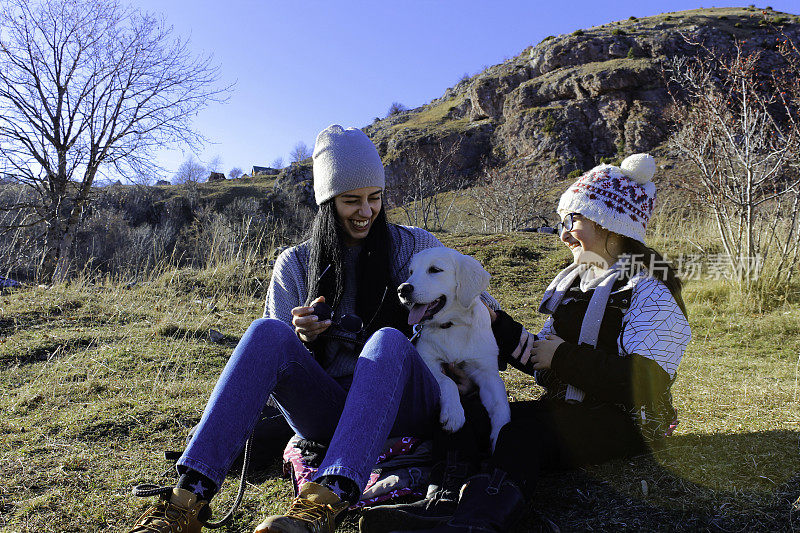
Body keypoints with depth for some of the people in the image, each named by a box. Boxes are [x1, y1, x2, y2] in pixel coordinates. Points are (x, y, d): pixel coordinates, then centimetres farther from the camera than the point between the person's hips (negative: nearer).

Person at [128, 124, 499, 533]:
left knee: (387, 339, -34)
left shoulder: (413, 246, 9)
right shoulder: (295, 264, 11)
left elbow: (479, 302, 15)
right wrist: (301, 338, -11)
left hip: (403, 406, -1)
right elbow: (274, 353, 12)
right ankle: (189, 497, -34)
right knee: (267, 331, -25)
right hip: (328, 413, 2)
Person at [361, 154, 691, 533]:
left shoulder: (650, 292, -7)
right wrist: (495, 323, 5)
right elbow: (543, 365, 17)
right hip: (569, 409, 8)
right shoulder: (572, 280, 17)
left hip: (626, 421, -7)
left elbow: (644, 386, -21)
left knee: (524, 434, -34)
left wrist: (565, 358, -15)